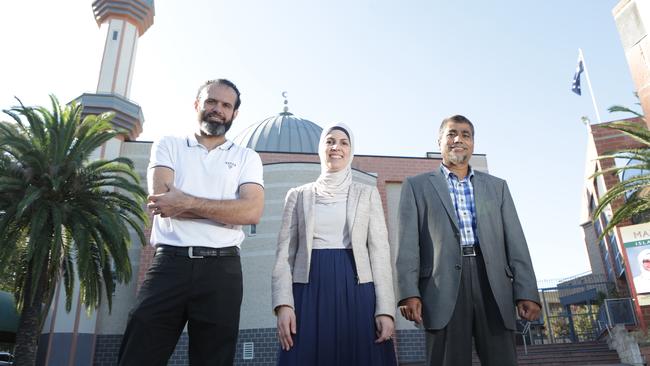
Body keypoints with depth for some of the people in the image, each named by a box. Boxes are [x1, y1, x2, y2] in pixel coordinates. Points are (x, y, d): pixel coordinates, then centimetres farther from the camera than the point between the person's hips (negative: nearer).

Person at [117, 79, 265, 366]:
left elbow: (252, 211, -7)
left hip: (221, 270, 1)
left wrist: (187, 202, -11)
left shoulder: (247, 157, 10)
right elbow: (161, 199, -6)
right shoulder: (168, 146, 12)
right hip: (169, 264, 0)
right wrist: (224, 209, -8)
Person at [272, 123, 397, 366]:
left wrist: (385, 309, -6)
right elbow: (284, 254, 5)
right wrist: (283, 304, -8)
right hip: (310, 293, 0)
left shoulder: (368, 194, 9)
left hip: (357, 292, 0)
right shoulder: (298, 195, 9)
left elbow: (380, 252, 3)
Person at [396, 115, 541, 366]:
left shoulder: (497, 186, 21)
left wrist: (527, 292, 0)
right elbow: (408, 243, 3)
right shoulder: (417, 185, 13)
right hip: (444, 286, -2)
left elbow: (515, 242, 12)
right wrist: (409, 293, -9)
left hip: (493, 283, 2)